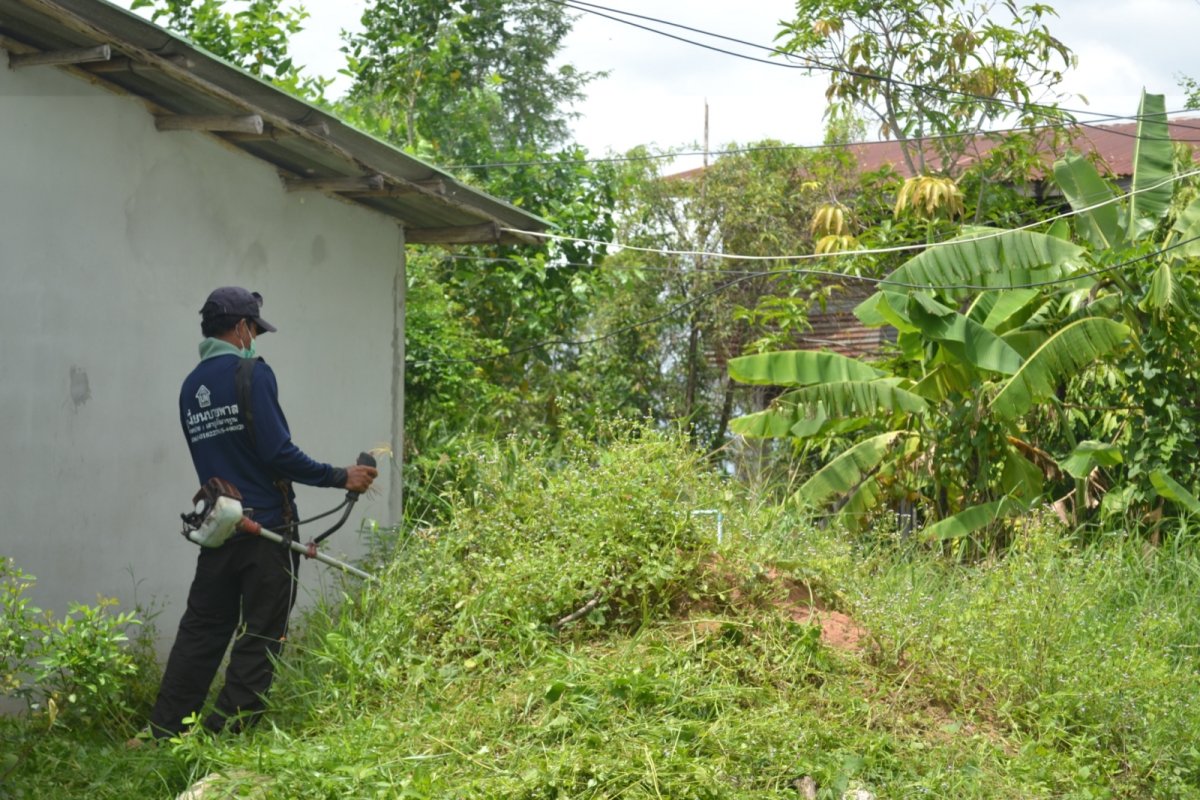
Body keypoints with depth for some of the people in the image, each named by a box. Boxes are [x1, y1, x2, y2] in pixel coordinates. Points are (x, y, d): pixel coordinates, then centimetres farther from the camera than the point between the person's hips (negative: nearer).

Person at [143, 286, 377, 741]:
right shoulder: (252, 373, -11)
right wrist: (340, 478, -9)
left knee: (201, 630, 13)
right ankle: (227, 735, 3)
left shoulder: (191, 387, 12)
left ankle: (165, 734, 13)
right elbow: (277, 451, -17)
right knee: (259, 638, 2)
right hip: (267, 529, -7)